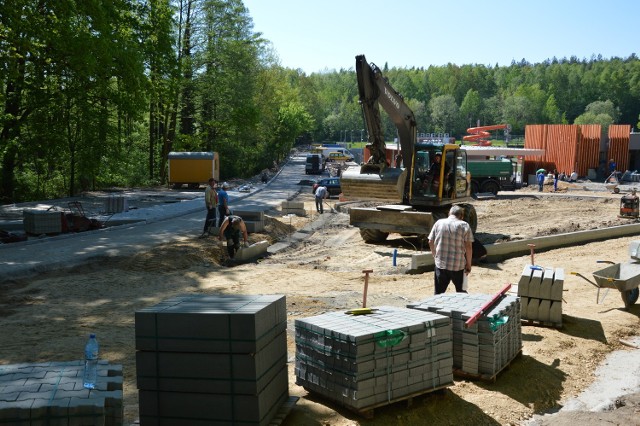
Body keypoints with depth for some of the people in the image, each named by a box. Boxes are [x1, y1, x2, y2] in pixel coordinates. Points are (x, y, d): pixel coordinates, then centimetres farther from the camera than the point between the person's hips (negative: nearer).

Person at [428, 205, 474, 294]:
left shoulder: (438, 223, 3)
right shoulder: (464, 226, -5)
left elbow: (431, 242, 6)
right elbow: (468, 247, -8)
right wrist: (468, 264, 1)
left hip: (440, 264, 2)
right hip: (458, 265, -2)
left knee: (439, 293, 10)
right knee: (461, 293, 16)